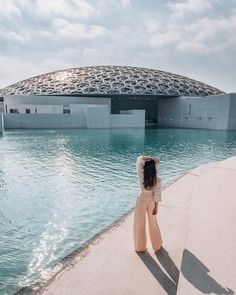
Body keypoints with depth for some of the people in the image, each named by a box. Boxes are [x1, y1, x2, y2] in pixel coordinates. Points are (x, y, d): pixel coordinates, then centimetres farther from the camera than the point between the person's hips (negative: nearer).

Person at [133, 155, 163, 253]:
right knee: (153, 223, 20)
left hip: (141, 200, -1)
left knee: (140, 224, 14)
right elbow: (157, 194, -12)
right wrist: (156, 207, -2)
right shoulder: (157, 180, -19)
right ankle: (157, 245, 36)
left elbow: (139, 158, -15)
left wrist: (151, 158, -19)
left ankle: (140, 247, 27)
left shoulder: (142, 176, -21)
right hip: (151, 201, 2)